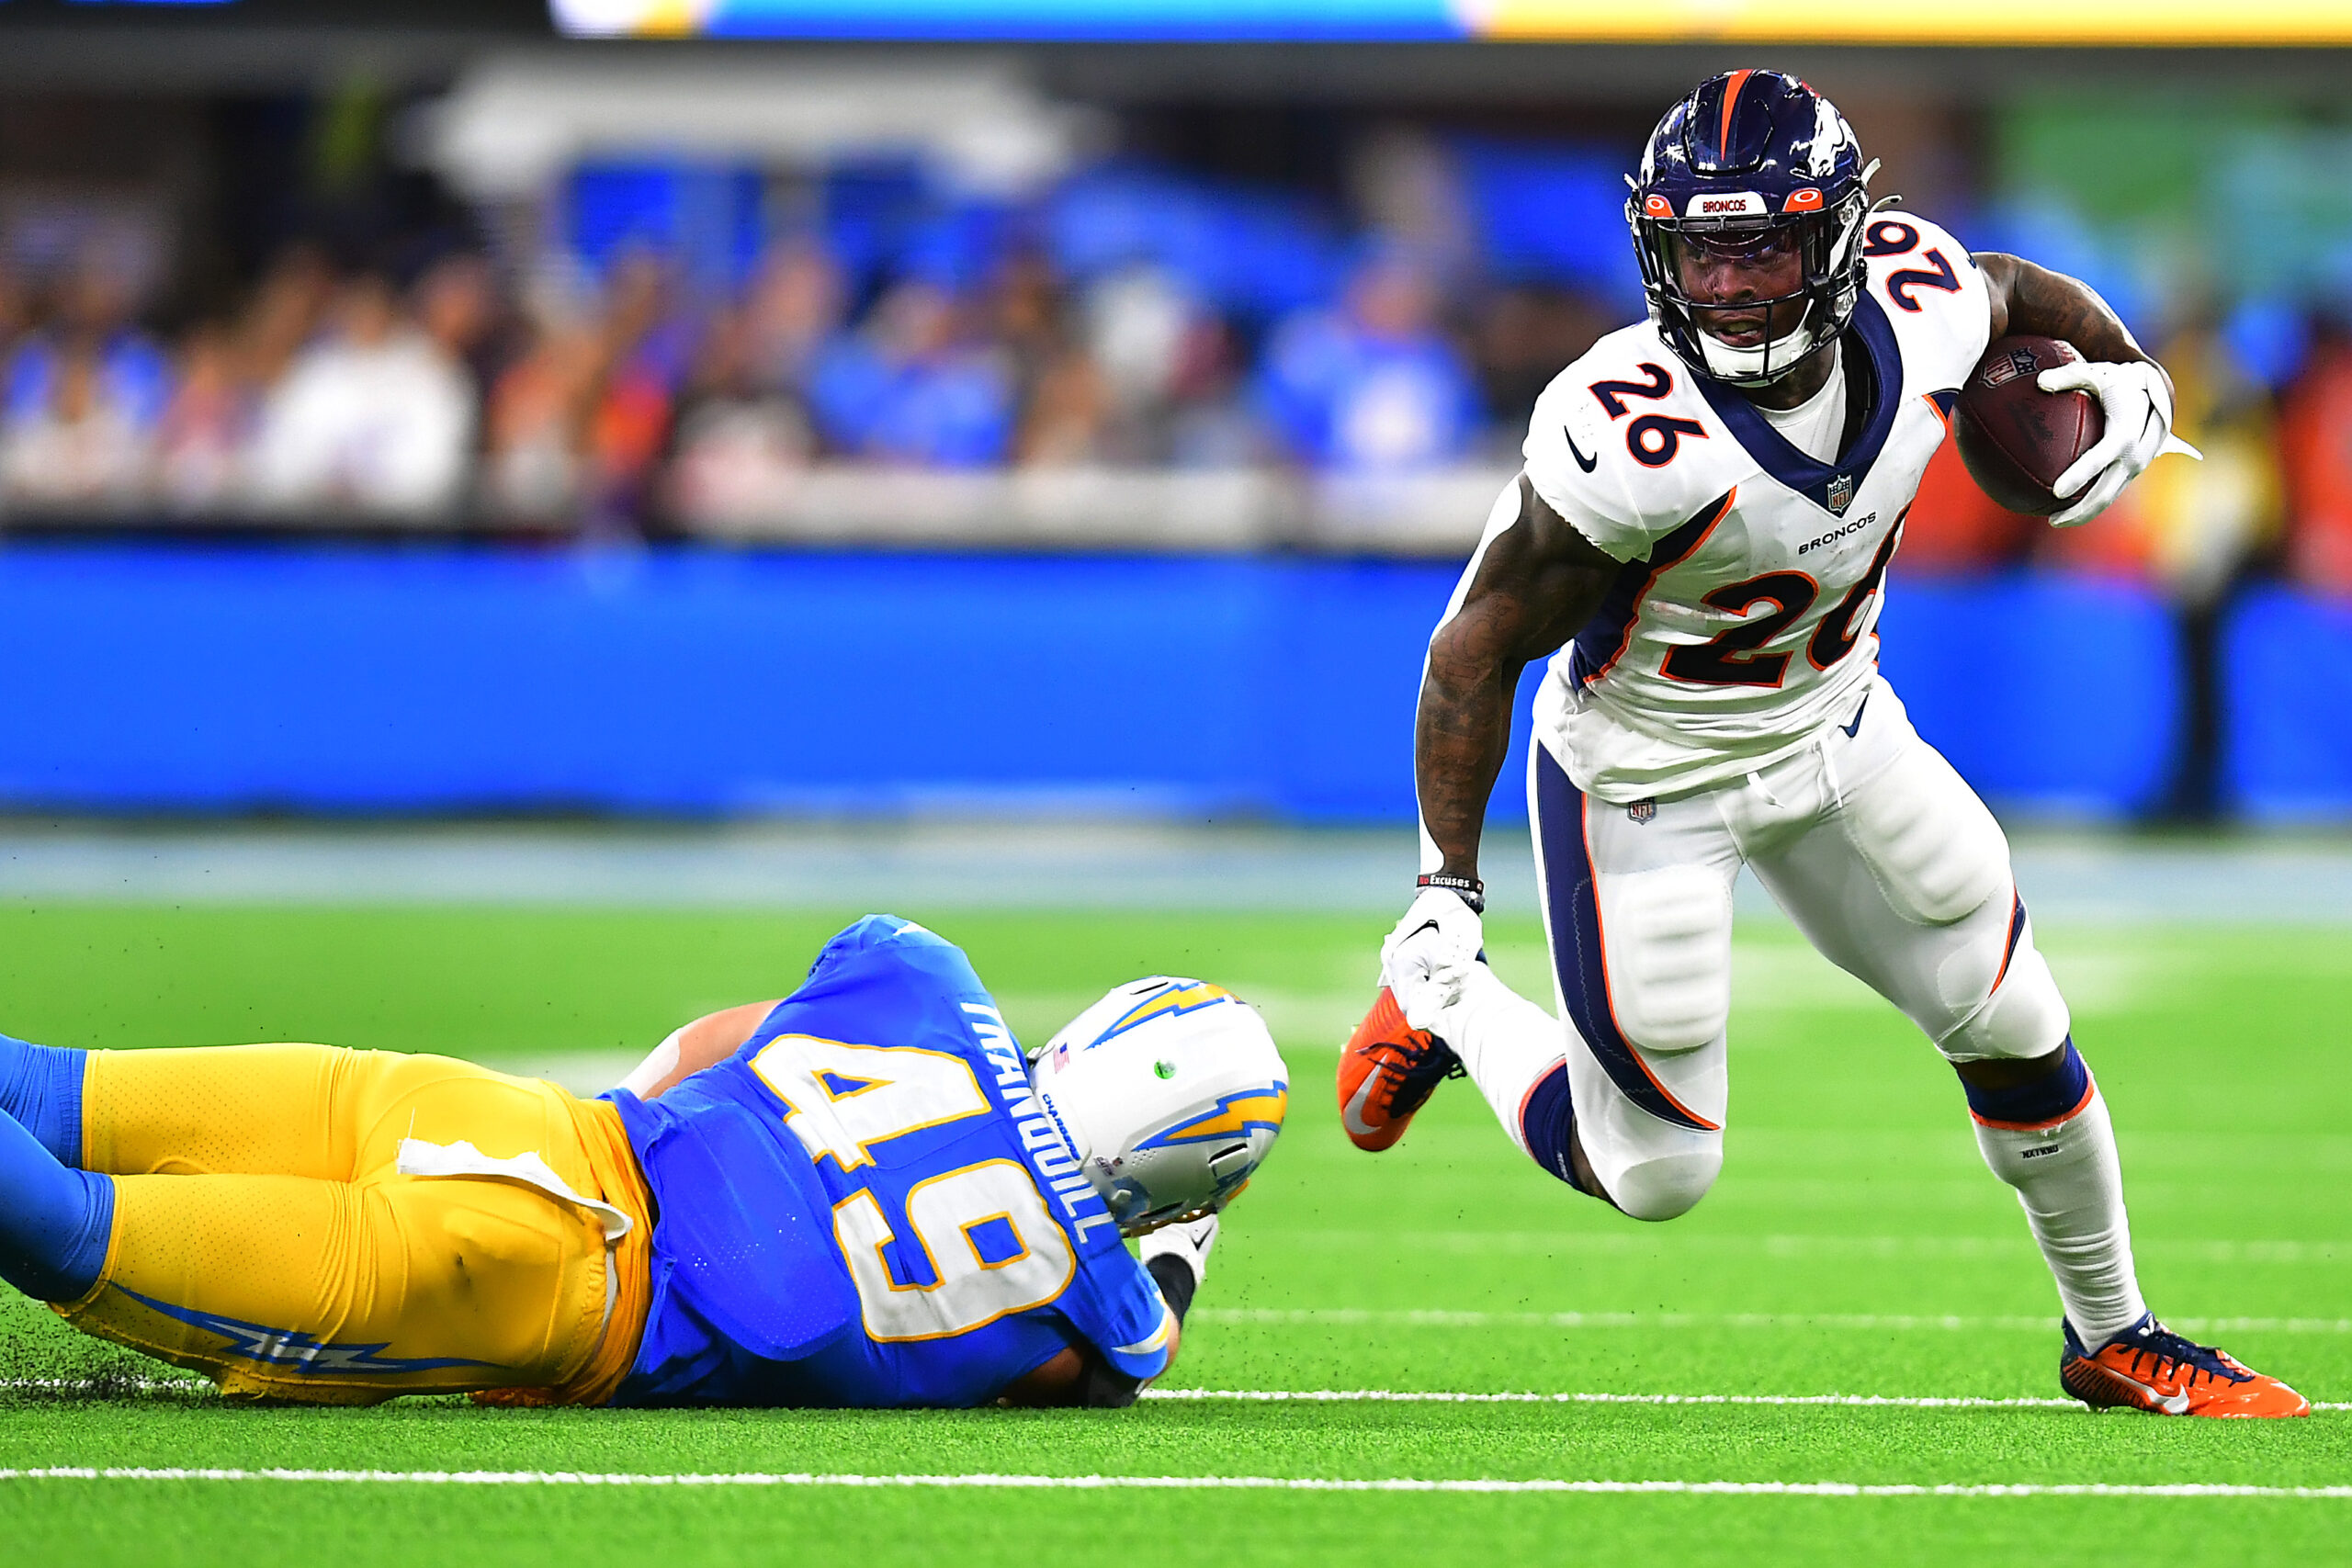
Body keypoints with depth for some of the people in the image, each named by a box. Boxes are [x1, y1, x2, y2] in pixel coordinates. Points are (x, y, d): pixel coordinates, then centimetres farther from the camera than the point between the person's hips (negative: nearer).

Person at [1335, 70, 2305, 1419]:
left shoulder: (1921, 305, -19)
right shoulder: (1635, 435, -36)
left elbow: (2019, 295, 10)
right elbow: (1480, 651, -23)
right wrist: (1448, 887, -19)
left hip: (1836, 730, 5)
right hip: (1648, 782, -5)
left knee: (2016, 1030, 12)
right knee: (1656, 1176, 3)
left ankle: (2113, 1334, 35)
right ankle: (1440, 1008, 30)